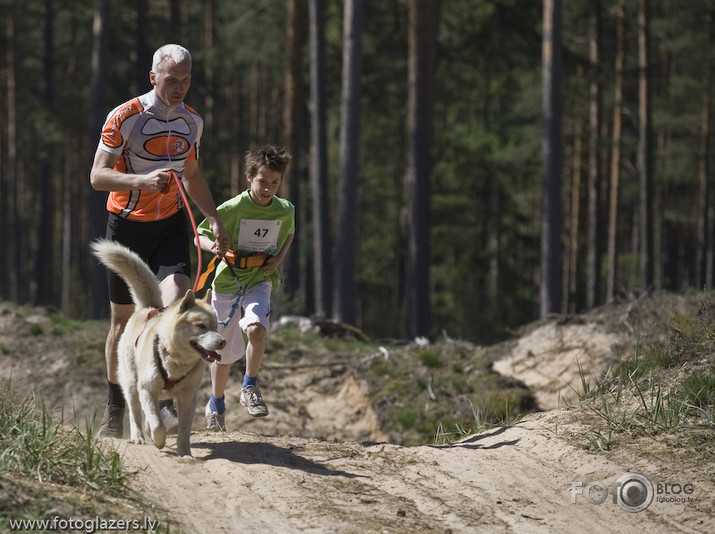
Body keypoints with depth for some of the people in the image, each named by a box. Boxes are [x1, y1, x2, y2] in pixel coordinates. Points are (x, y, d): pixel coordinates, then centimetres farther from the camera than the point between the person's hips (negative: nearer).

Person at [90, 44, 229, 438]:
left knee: (175, 302, -21)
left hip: (170, 225, 3)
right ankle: (115, 410, 19)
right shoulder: (125, 118, -12)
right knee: (123, 318, 5)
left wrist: (214, 219, 11)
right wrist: (142, 180, -32)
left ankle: (165, 397, -20)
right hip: (127, 226, -3)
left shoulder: (192, 122, 5)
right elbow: (97, 176, -16)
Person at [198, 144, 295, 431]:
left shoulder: (285, 210, -4)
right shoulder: (232, 208, -15)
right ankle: (216, 403, 33)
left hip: (259, 281, 1)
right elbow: (200, 236, -8)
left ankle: (250, 387, -8)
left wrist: (278, 258, -1)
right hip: (228, 280, -1)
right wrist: (213, 246, -31)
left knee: (256, 328, -30)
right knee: (224, 352, 8)